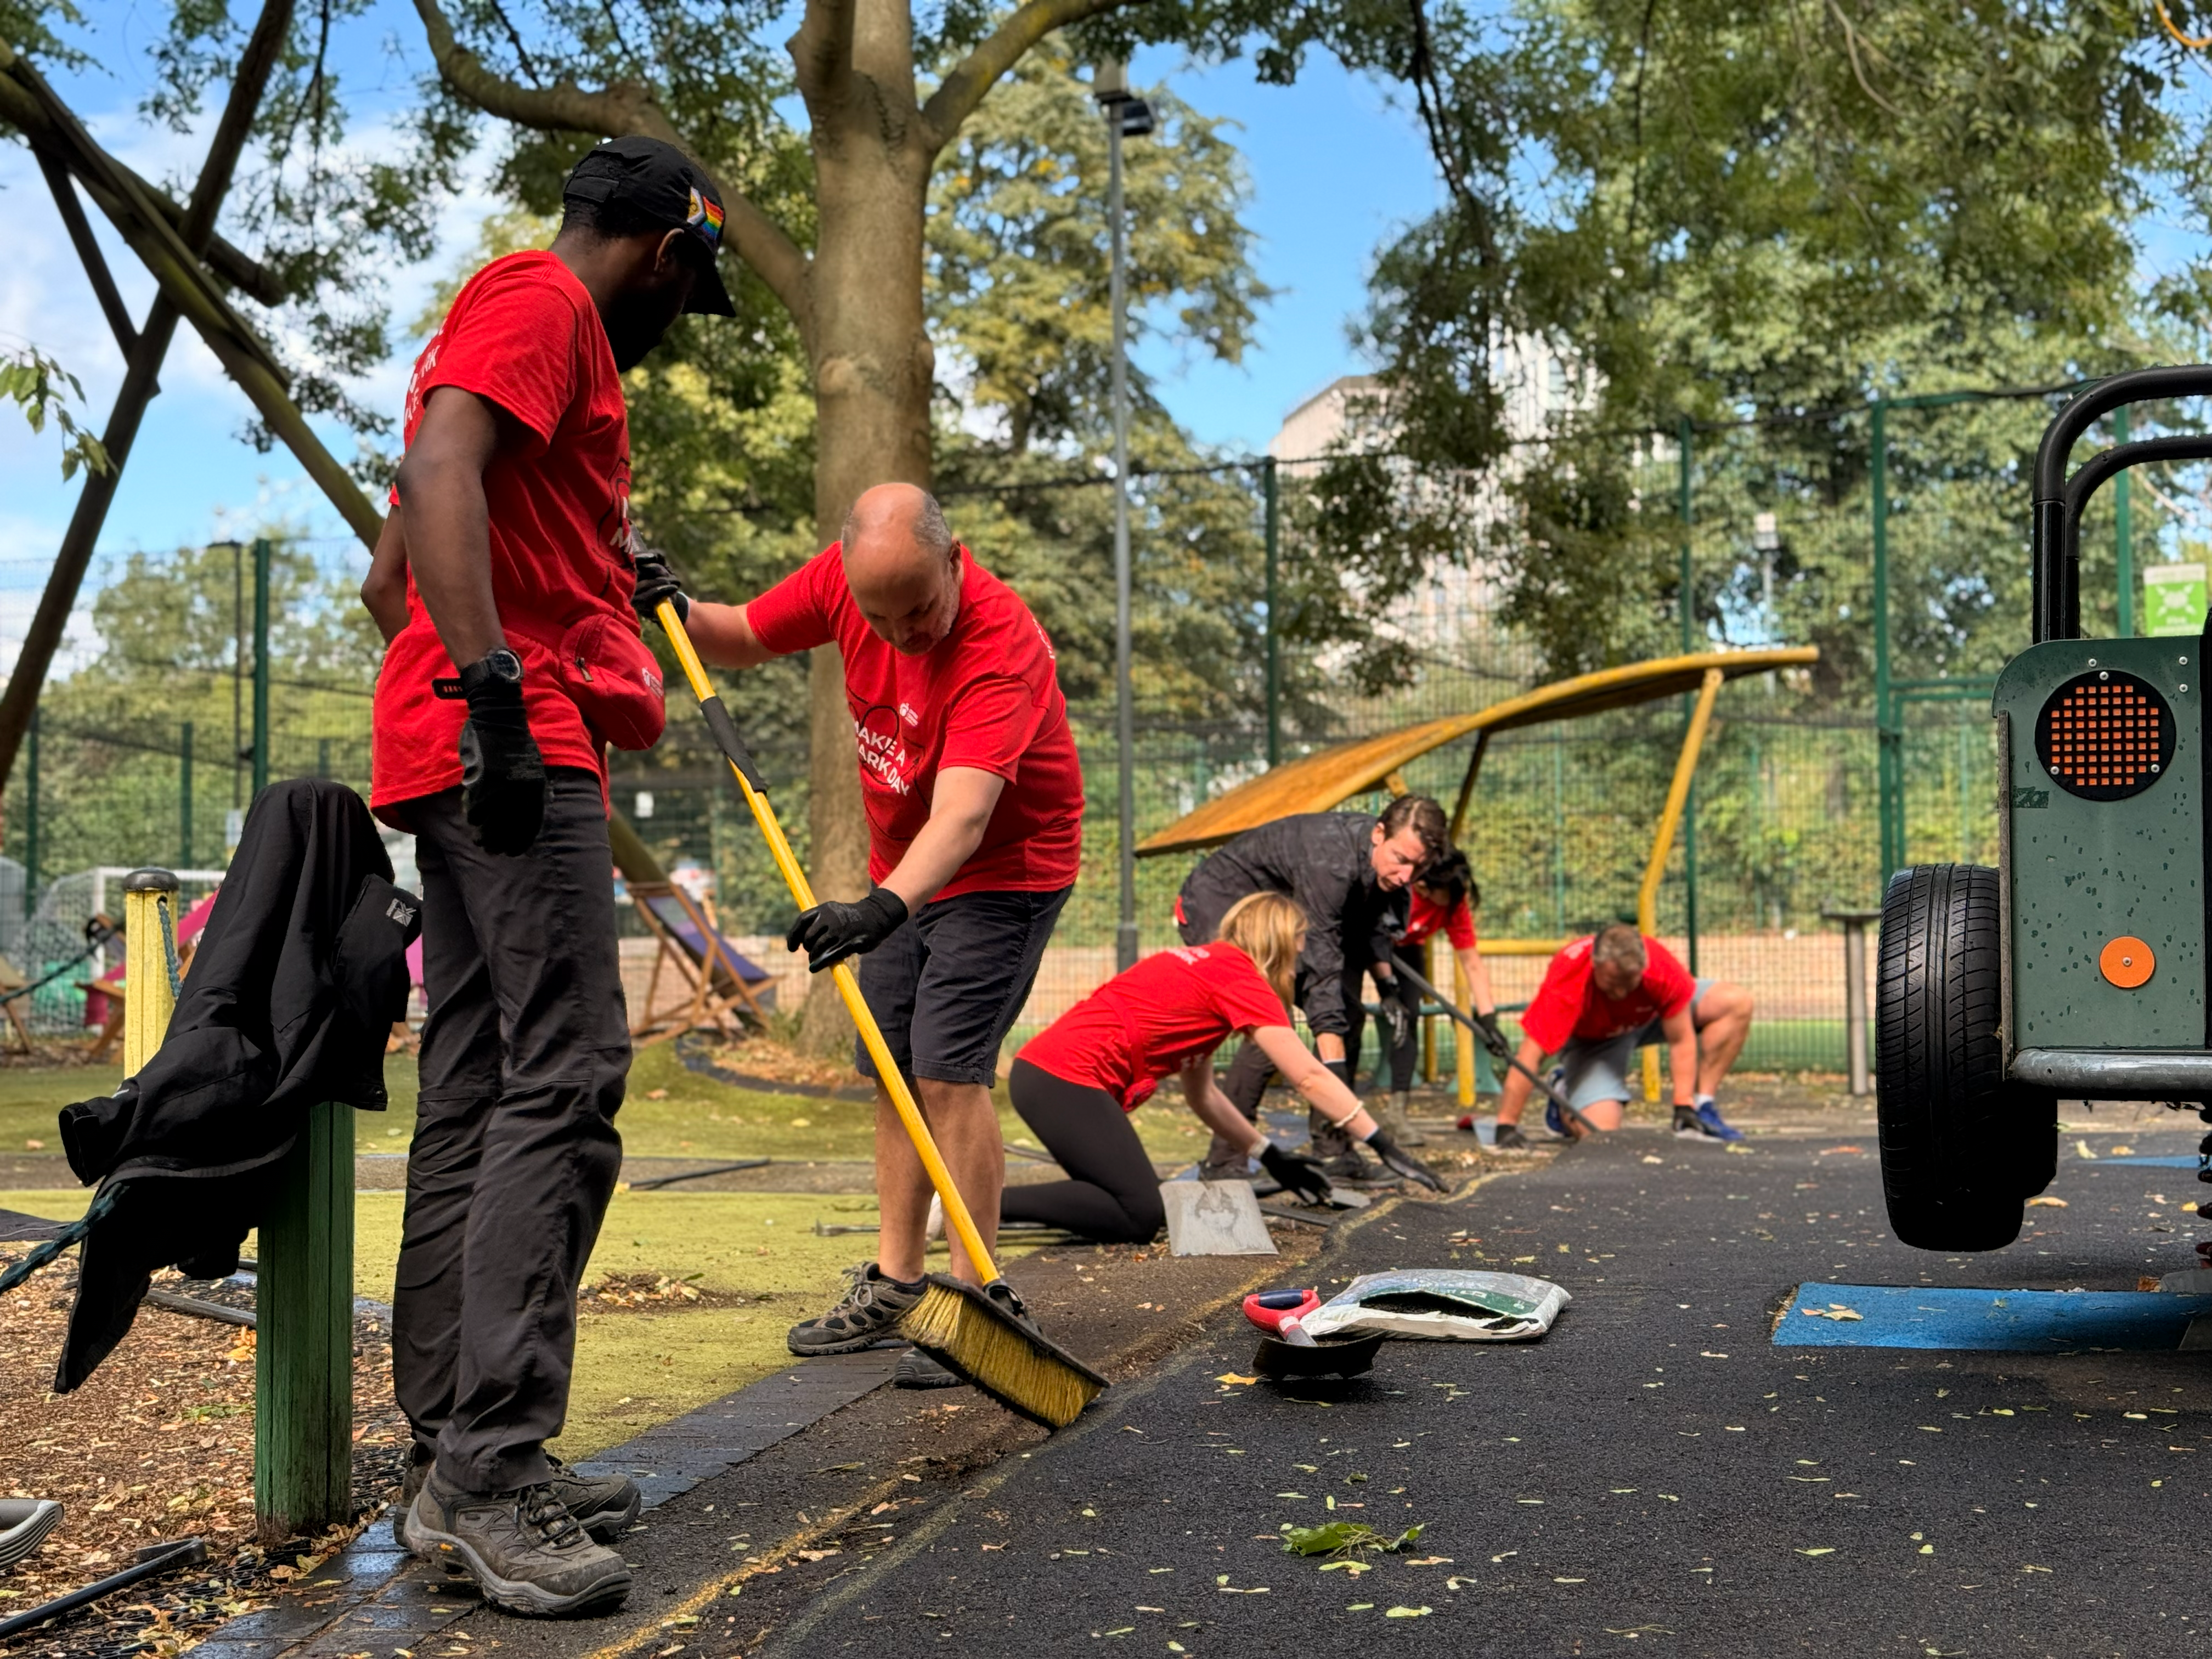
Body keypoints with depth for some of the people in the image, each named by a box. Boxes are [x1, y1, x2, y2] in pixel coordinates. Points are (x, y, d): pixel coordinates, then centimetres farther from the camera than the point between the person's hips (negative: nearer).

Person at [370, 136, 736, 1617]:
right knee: (564, 1081, -16)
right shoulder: (544, 300, -1)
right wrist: (493, 686, -27)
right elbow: (439, 469, -20)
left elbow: (390, 576, 31)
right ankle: (493, 1471, -17)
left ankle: (457, 1465, 11)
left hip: (490, 756, 10)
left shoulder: (520, 317, 30)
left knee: (476, 1099, 7)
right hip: (516, 741, -10)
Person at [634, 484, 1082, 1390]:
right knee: (891, 1072, 9)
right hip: (901, 871, 7)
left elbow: (963, 814, -46)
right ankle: (893, 1286, 19)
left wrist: (886, 907, -61)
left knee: (949, 1070, -16)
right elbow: (744, 639, 3)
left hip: (1003, 873, -7)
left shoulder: (1001, 644, -34)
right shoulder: (844, 576, -13)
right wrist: (682, 613, -19)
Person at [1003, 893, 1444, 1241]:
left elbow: (1202, 1094, 25)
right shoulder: (1241, 976, -4)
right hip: (1068, 1080, -9)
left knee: (1136, 1204, 14)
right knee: (1140, 1219, -10)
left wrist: (1271, 1158, 25)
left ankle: (994, 1200, 7)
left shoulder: (1203, 967, 22)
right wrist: (1385, 1147, -1)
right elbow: (1311, 1078, -6)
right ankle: (986, 1204, -16)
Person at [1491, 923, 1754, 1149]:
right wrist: (1506, 1128, -41)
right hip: (1592, 1039, -3)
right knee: (1599, 1132, -26)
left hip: (1651, 1016, 3)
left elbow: (1681, 1042, -22)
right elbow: (1530, 1056, -40)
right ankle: (1565, 1093, 11)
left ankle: (1701, 1109, -7)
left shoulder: (1663, 968, -35)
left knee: (1737, 1003, -17)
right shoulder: (1567, 981, -42)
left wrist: (1684, 1107, -24)